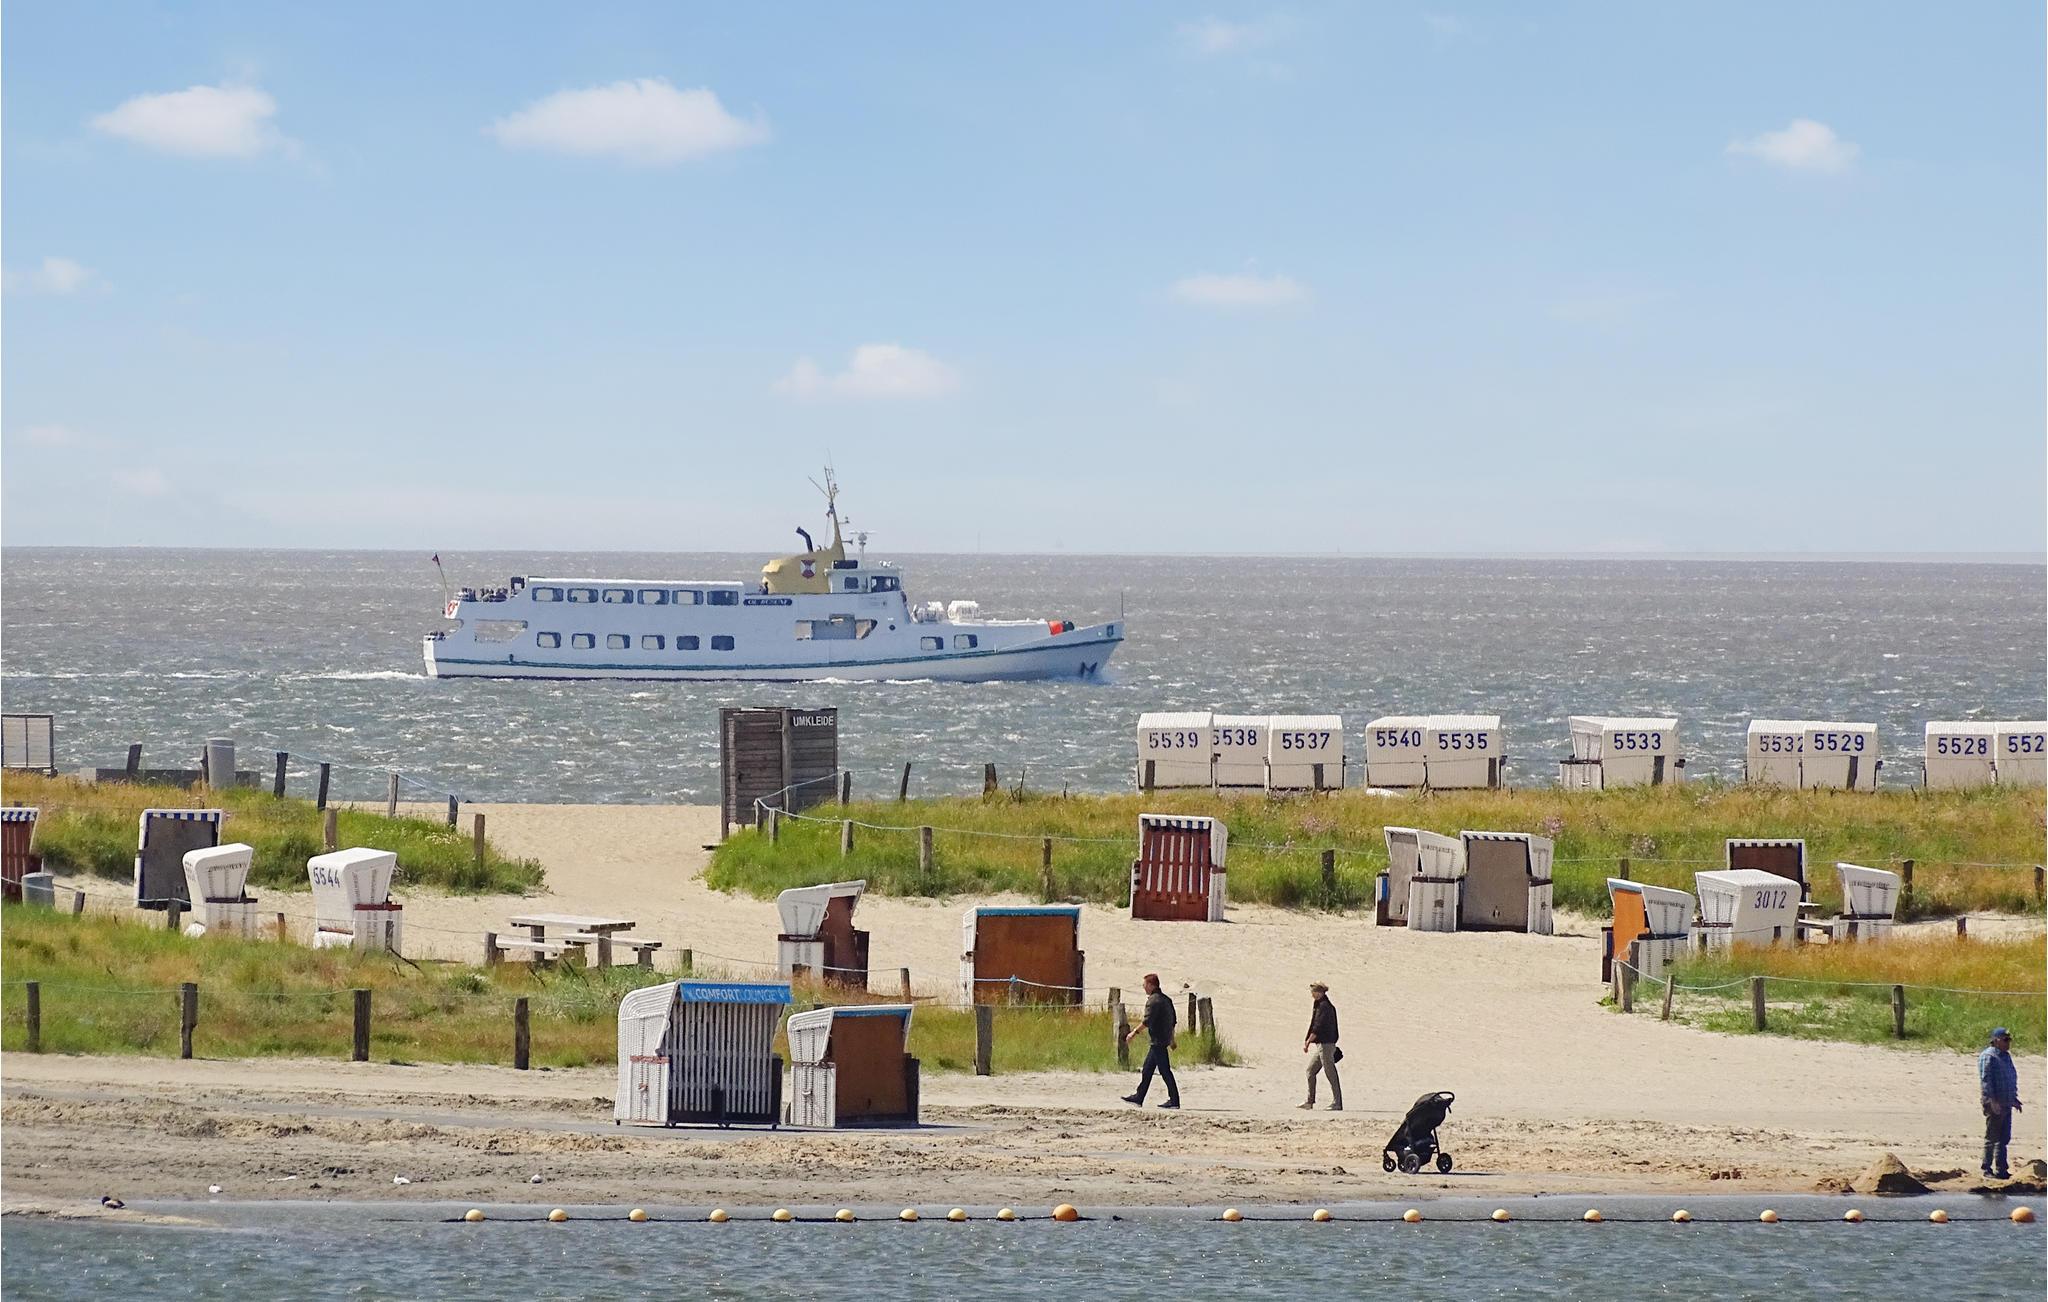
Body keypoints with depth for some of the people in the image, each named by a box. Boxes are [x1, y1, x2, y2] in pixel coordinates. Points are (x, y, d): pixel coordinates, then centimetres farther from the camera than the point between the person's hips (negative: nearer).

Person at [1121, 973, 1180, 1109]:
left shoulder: (1153, 1000, -15)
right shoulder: (1165, 999, 15)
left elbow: (1147, 1021, -20)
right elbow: (1173, 1021, 20)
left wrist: (1134, 1032, -13)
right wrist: (1172, 1039, 26)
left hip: (1158, 1041, -10)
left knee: (1165, 1070, -7)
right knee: (1147, 1069, 14)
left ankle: (1174, 1100, -6)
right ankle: (1139, 1097, 19)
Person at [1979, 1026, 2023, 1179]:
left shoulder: (2006, 1056, 17)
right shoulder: (1988, 1056, -11)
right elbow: (1985, 1080, -17)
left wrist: (2014, 1099, 24)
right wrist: (1992, 1100, -24)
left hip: (2006, 1104, 9)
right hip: (1994, 1105, -9)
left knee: (2004, 1138, 10)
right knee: (1992, 1138, -3)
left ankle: (2001, 1169, 16)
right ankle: (1987, 1170, 2)